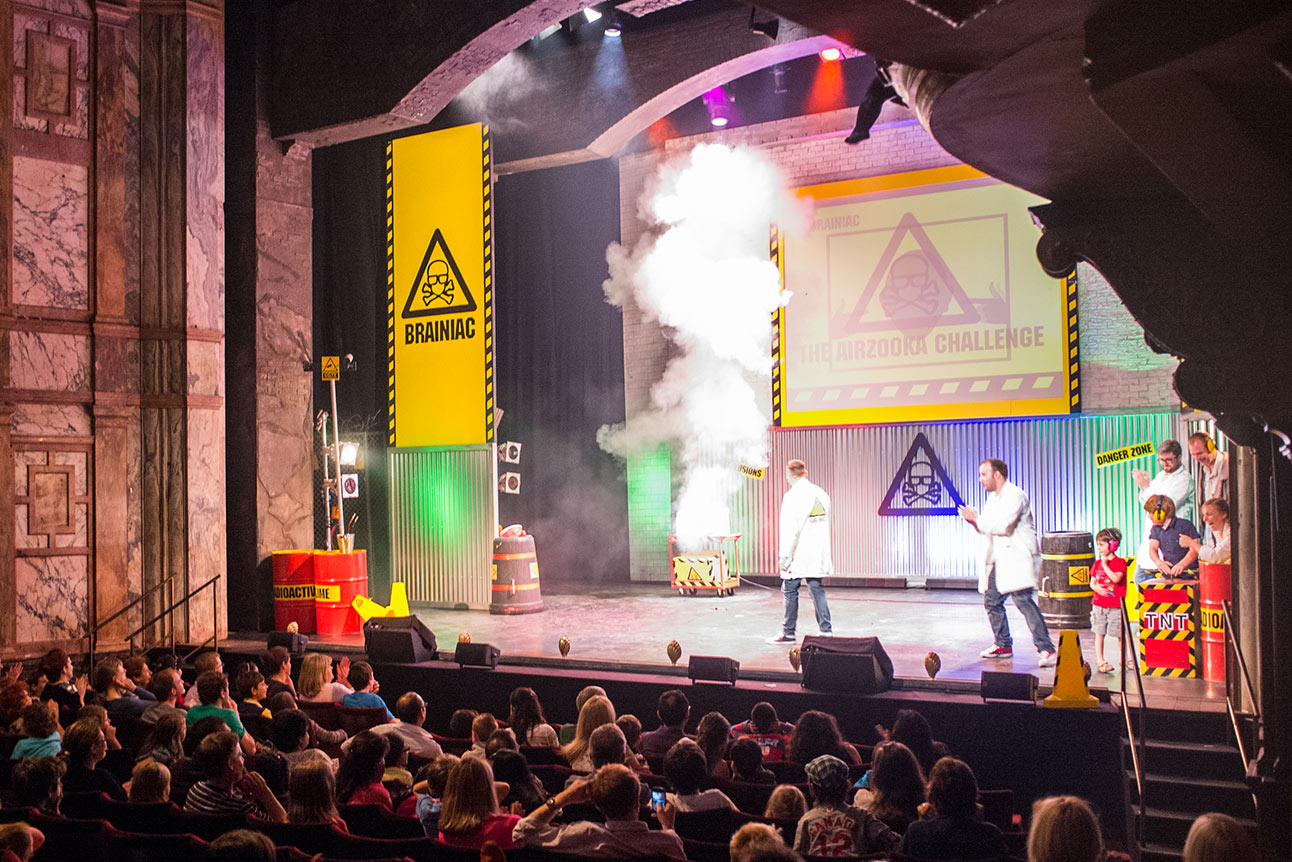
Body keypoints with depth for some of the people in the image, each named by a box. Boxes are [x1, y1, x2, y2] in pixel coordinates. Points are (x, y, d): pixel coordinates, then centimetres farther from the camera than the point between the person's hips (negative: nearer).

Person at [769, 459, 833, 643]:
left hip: (798, 554, -7)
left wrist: (784, 555, -14)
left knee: (789, 591, 3)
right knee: (817, 590, 8)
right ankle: (826, 631, 5)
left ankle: (788, 633, 7)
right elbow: (826, 525, 15)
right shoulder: (821, 494, 10)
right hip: (819, 553, 7)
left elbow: (790, 529, -17)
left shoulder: (792, 496, -12)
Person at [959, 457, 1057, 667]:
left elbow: (1002, 526, -24)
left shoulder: (1015, 495, -12)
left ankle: (1046, 649, -14)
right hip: (997, 560, 10)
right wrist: (975, 522, 3)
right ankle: (1003, 645, 23)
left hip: (1016, 558, -10)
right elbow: (987, 528, 23)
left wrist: (976, 518, -14)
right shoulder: (992, 497, 17)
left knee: (1023, 601, -15)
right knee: (991, 601, 10)